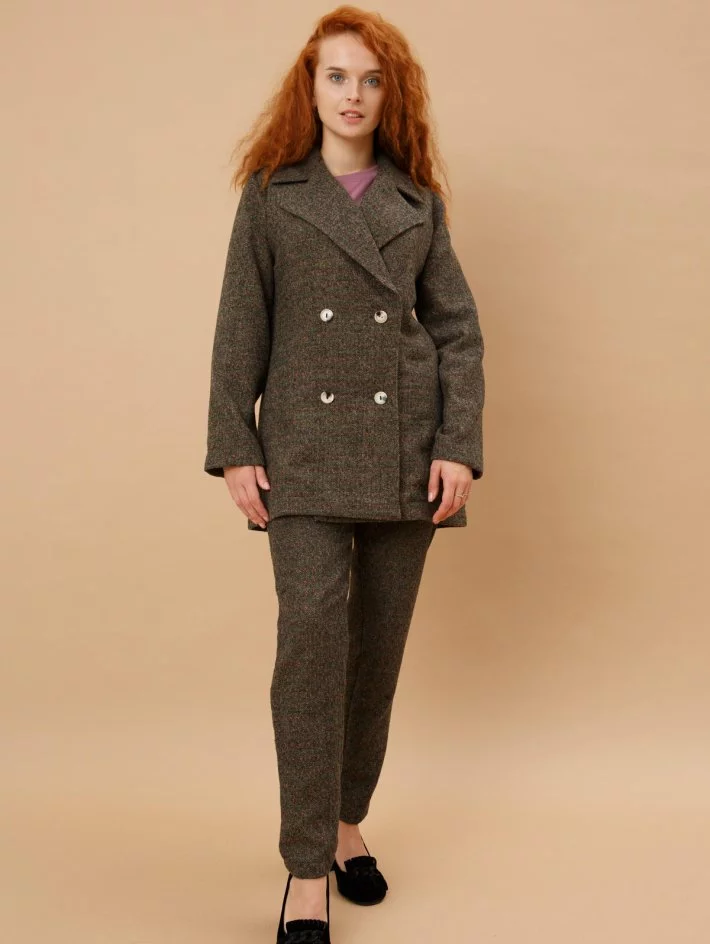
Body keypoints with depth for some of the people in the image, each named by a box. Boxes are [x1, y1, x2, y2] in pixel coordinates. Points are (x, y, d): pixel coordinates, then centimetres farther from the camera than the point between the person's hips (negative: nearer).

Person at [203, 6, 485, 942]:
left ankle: (346, 822, 27)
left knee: (379, 647, 8)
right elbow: (241, 330, 4)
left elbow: (458, 328, 6)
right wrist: (233, 447, -4)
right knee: (312, 636, -13)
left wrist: (459, 444, -5)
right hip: (306, 453, -2)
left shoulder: (418, 203, 10)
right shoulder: (270, 196, 7)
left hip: (405, 454, 2)